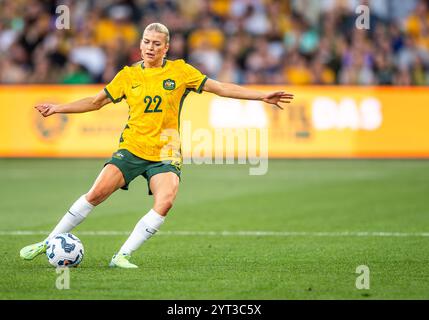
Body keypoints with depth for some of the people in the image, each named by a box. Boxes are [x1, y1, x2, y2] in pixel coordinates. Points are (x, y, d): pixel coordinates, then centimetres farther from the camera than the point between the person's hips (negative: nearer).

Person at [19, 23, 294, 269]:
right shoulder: (128, 75, 6)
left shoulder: (180, 71, 2)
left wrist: (263, 96, -4)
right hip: (131, 148, 0)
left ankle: (123, 255, -15)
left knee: (165, 202, -25)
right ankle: (49, 243, 0)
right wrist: (57, 109, 12)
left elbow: (222, 88, 2)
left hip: (165, 154, 0)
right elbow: (96, 102, 17)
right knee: (97, 193, -14)